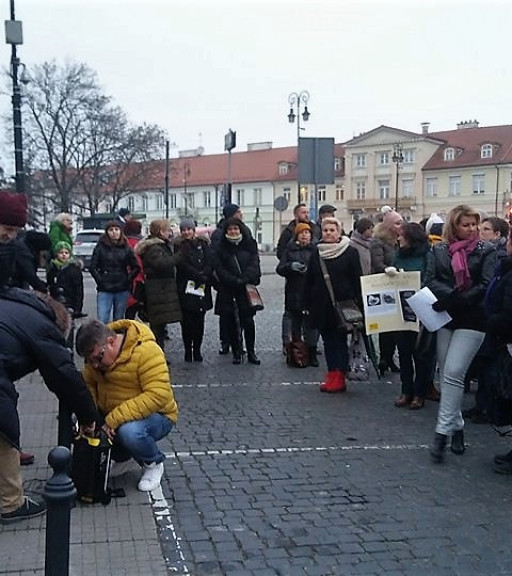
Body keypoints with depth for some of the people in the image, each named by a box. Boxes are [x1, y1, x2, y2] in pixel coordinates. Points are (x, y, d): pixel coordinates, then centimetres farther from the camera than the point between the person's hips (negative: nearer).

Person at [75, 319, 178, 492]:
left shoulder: (147, 351, -26)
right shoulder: (96, 352, -4)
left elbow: (158, 395, -34)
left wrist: (114, 419, -36)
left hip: (155, 415, -6)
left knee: (129, 431, -36)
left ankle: (153, 464, -2)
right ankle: (121, 457, 12)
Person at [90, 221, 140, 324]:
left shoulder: (126, 247, 5)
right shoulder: (100, 246, 1)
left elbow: (136, 267, 9)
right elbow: (92, 267, 1)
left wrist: (128, 280, 1)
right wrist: (100, 280, -5)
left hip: (122, 290, 2)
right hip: (105, 290, -2)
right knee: (102, 321, -8)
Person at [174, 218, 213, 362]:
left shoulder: (203, 244, 11)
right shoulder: (179, 246, 4)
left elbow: (210, 263, 2)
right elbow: (182, 265, -8)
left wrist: (203, 276, -15)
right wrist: (199, 276, -15)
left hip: (202, 288, 2)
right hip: (185, 289, -2)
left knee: (199, 321, 3)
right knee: (187, 321, -4)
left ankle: (197, 350, 11)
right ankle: (188, 351, 5)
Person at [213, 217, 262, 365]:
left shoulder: (249, 244, 7)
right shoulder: (221, 248, 5)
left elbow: (254, 265, -3)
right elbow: (219, 269, -2)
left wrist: (244, 279, -16)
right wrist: (235, 281, -14)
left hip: (247, 289, 0)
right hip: (228, 291, 0)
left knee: (248, 322, -3)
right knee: (232, 323, 4)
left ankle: (251, 352, 9)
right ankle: (236, 353, 13)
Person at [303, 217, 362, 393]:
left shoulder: (350, 252, -4)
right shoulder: (316, 253, 9)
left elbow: (357, 280, -5)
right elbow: (309, 281, 12)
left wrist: (357, 303, -11)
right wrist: (307, 304, 7)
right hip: (321, 306, 5)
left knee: (340, 340, 0)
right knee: (328, 340, 8)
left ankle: (338, 378, 2)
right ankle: (332, 375, 14)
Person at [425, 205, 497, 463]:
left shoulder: (485, 250, 1)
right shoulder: (438, 251, 9)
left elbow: (486, 285, -8)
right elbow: (430, 281, 0)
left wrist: (455, 301, -15)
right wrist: (452, 294, -18)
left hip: (472, 321, -4)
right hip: (445, 319, 4)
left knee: (453, 374, -14)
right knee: (447, 375, 9)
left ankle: (442, 432, -10)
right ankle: (456, 427, 23)